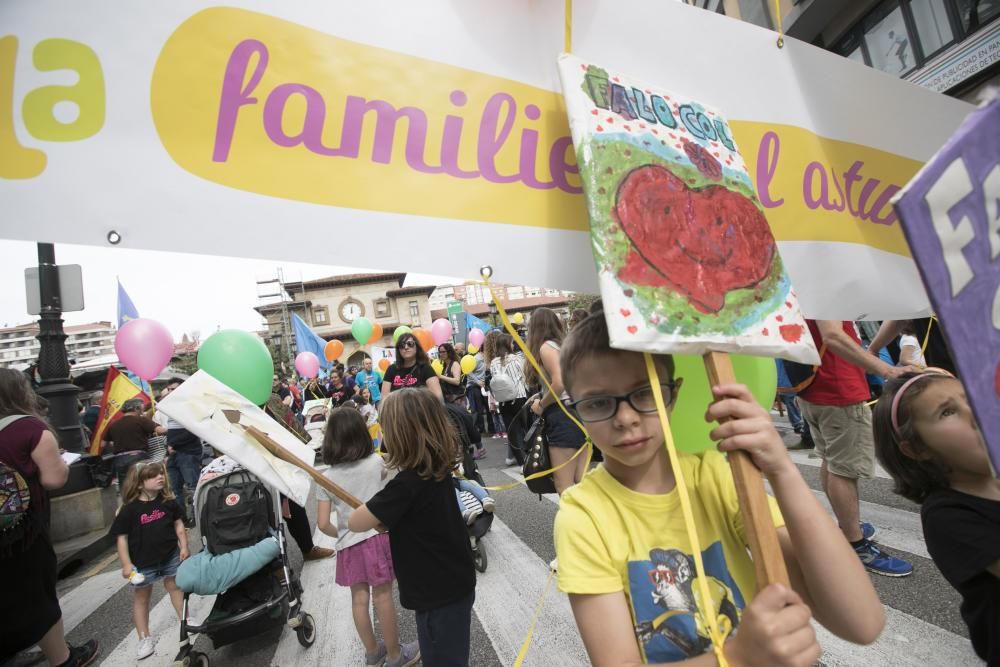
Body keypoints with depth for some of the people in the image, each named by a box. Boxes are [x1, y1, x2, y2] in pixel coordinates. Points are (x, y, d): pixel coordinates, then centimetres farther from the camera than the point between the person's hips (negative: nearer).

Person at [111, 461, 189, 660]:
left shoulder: (169, 501, -7)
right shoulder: (129, 509, -16)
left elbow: (179, 524, 1)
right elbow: (121, 538, -10)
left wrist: (183, 547, -3)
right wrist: (126, 564, -13)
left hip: (170, 556, 2)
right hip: (143, 562, -2)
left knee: (175, 586, 16)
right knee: (141, 598, 13)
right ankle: (145, 638, 29)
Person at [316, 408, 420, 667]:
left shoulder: (326, 478, -6)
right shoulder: (376, 463, -9)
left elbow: (323, 524, -3)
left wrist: (341, 535, 13)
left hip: (349, 545, 2)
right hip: (378, 538, -2)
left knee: (359, 600, 17)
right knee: (383, 597, 10)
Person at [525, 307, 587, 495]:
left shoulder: (546, 347, -8)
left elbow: (559, 383, -20)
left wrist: (541, 405, -5)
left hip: (563, 416, -8)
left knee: (564, 485, -1)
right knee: (582, 481, 12)